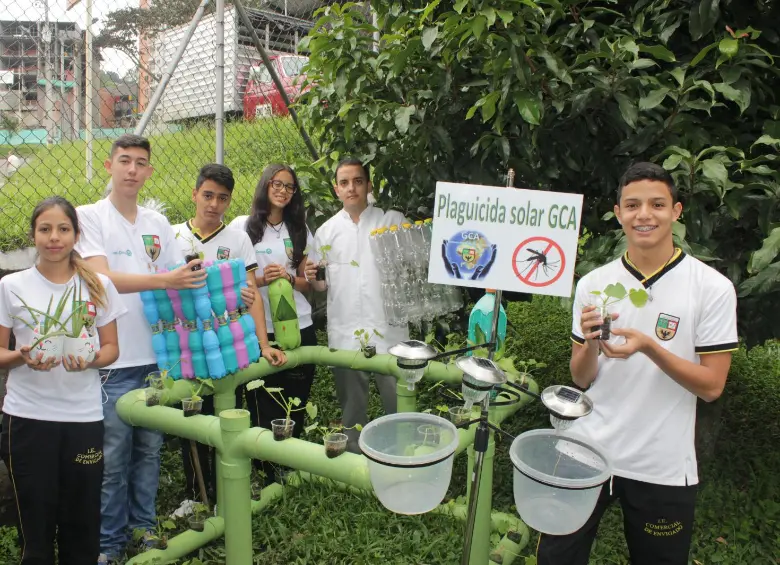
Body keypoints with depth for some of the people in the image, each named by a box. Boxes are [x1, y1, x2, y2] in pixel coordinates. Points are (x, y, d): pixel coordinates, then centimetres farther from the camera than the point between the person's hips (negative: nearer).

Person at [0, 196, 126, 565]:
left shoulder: (98, 286, 3)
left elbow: (111, 348, 6)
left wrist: (90, 360, -15)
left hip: (84, 416, 1)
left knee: (82, 523, 8)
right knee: (36, 518, 7)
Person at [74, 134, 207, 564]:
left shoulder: (158, 224, 10)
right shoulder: (89, 217, -4)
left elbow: (175, 281, 13)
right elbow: (101, 278, -17)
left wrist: (195, 283, -8)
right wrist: (164, 280, -29)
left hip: (156, 356, 5)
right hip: (112, 360, -4)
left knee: (149, 449, 14)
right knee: (113, 458, 4)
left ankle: (143, 525, 31)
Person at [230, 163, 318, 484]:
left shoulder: (300, 230, 12)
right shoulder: (243, 226, 2)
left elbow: (307, 283, 12)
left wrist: (289, 278, -9)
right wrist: (260, 280, -17)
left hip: (299, 328, 3)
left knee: (295, 405, 8)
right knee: (263, 408, 2)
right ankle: (265, 476, 17)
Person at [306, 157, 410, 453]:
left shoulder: (394, 221, 2)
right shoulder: (326, 231, 9)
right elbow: (322, 285, 13)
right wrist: (313, 277, -8)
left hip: (389, 331, -2)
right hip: (345, 334, 2)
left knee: (399, 404, 6)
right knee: (351, 409, 14)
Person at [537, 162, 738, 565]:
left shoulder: (712, 288, -7)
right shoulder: (593, 284, 1)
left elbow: (711, 386, -8)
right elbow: (581, 379, 5)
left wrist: (648, 346, -22)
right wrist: (591, 343, -16)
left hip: (663, 469, -2)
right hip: (587, 454, 2)